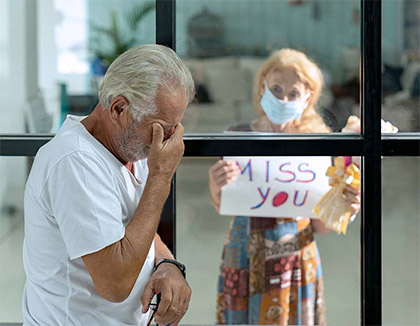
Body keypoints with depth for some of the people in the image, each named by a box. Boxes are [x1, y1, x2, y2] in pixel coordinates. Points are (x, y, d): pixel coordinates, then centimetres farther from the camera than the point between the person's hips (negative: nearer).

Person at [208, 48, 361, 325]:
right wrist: (217, 190, -36)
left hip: (298, 261, 1)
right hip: (249, 261, -1)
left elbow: (318, 225, 5)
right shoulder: (237, 138, -3)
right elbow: (222, 206, -13)